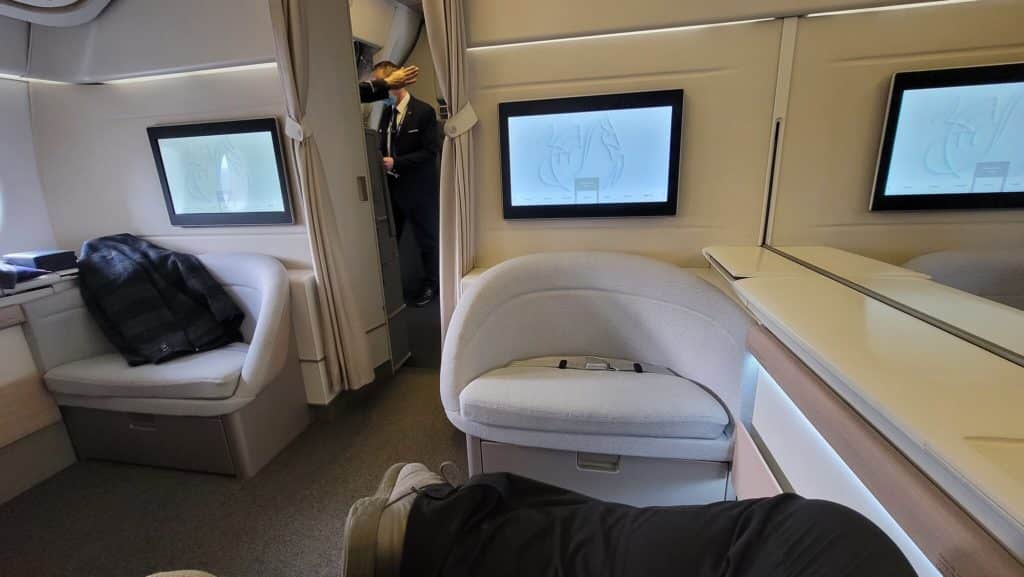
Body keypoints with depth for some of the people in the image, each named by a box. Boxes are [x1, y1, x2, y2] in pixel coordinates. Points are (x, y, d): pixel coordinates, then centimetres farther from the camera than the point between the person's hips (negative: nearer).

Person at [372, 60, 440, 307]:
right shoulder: (386, 112, 8)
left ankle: (431, 284, 27)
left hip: (419, 189, -5)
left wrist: (395, 163, -20)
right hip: (392, 188, 6)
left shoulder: (423, 111, -10)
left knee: (426, 239, 9)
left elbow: (430, 152, -15)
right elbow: (384, 147, 13)